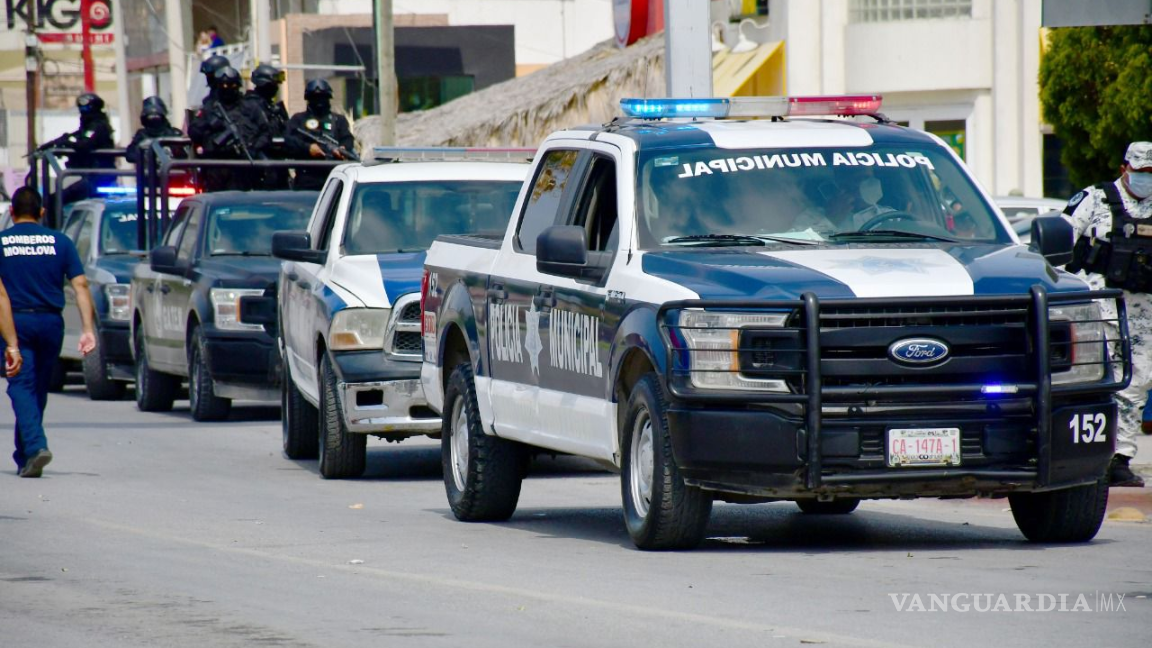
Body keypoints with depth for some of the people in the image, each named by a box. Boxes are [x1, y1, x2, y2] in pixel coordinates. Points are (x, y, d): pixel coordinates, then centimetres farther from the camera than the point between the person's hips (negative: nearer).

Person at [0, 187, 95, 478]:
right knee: (38, 389, 15)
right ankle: (24, 455, 25)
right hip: (50, 323, 3)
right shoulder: (60, 242, 5)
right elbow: (80, 285, -3)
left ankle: (35, 446, -27)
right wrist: (87, 329, -5)